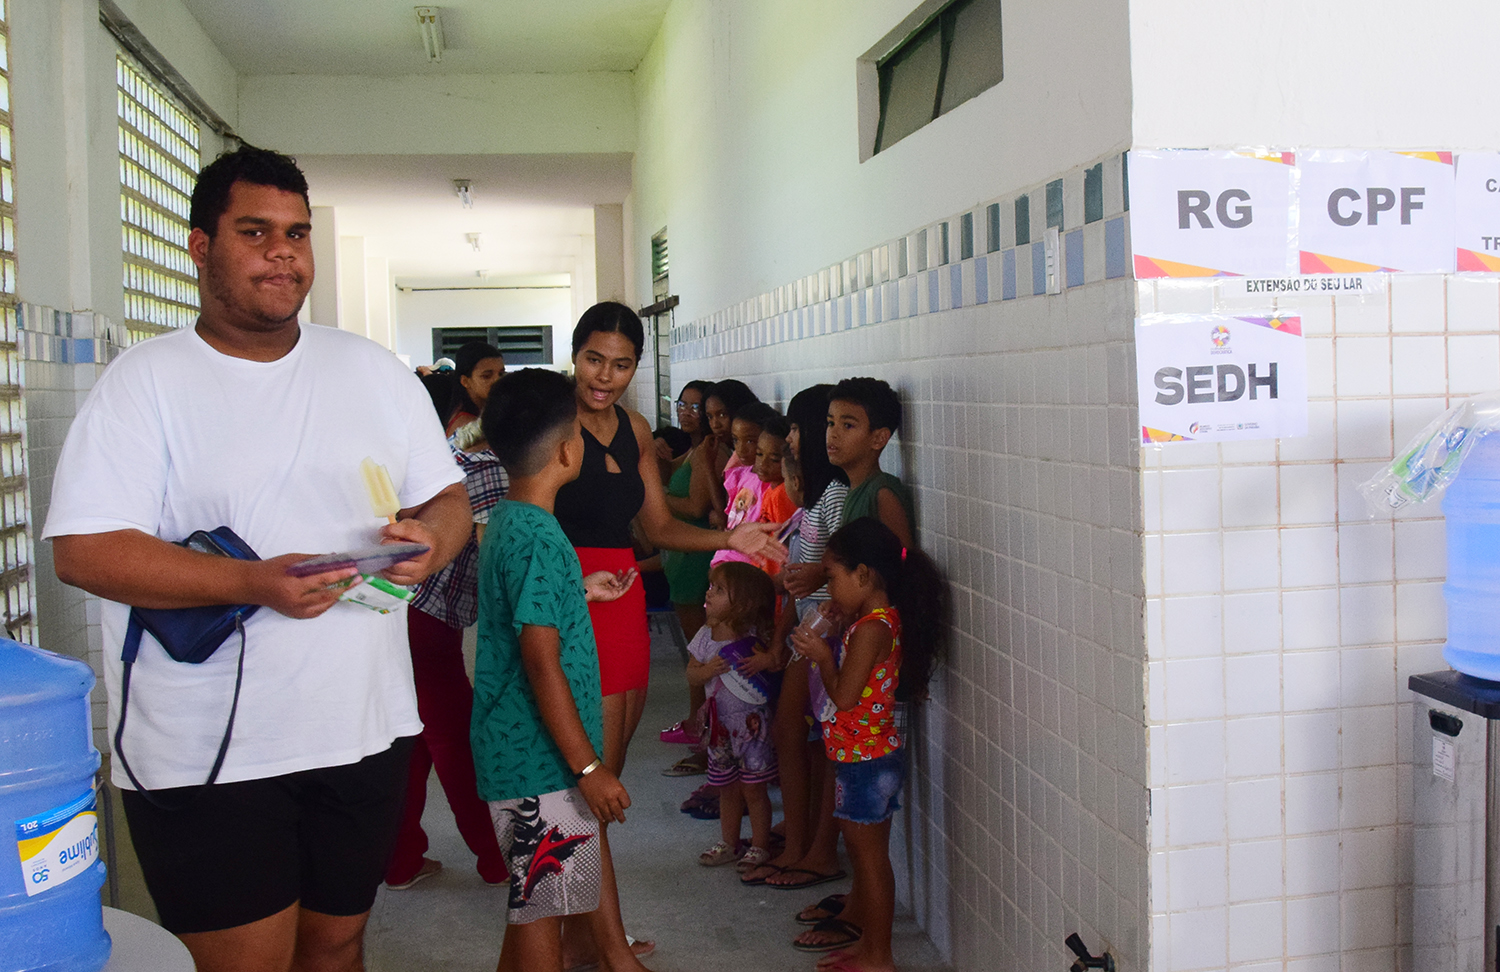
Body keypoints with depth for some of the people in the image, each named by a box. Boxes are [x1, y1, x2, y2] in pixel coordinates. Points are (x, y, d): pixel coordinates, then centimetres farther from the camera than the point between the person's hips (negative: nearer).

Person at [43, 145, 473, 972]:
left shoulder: (374, 371, 9)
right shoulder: (143, 383, -4)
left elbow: (448, 497, 13)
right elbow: (83, 551, -13)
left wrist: (432, 537, -12)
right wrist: (255, 584, -25)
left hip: (365, 731, 4)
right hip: (206, 757, -4)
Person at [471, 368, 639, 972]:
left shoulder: (505, 521, 8)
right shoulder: (539, 539, -22)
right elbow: (541, 661, -24)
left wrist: (580, 592, 30)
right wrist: (588, 767, -21)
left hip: (515, 748, 10)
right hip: (541, 761, -10)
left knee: (532, 903, 21)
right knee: (541, 909, 1)